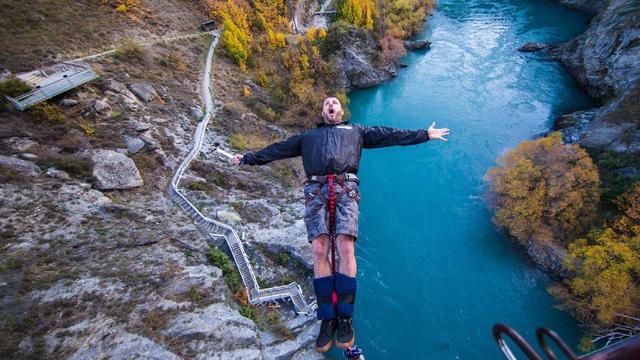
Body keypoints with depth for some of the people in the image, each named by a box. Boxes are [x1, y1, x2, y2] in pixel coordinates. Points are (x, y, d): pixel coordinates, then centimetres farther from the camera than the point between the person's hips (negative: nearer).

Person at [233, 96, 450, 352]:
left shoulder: (356, 130, 31)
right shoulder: (308, 136, 34)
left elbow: (390, 135, 26)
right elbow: (278, 149, 33)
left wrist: (424, 135, 21)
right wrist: (248, 159, 32)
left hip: (345, 188, -1)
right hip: (316, 190, 1)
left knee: (345, 248, -16)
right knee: (319, 251, -11)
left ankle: (345, 318, -4)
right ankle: (327, 319, -2)